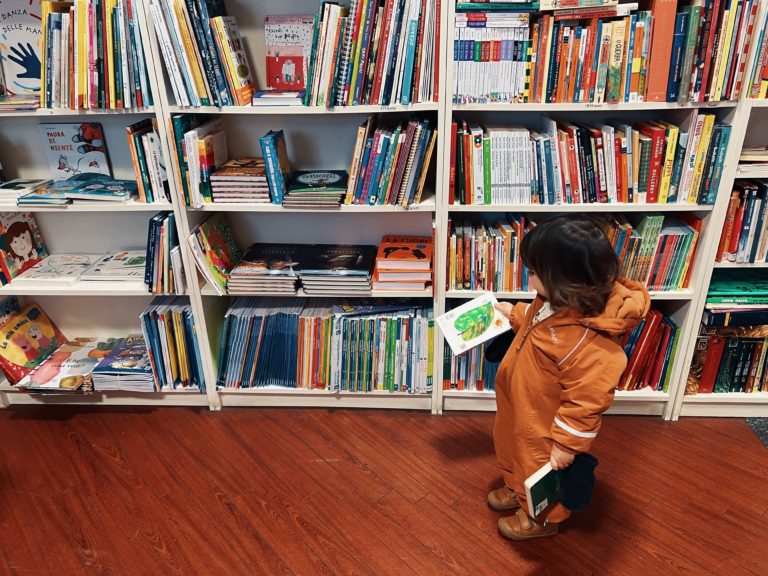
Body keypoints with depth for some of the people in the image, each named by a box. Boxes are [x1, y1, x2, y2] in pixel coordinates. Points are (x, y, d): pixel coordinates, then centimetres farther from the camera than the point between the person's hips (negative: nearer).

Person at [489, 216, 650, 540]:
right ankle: (518, 490, 60)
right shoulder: (558, 302, -15)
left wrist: (566, 445, -24)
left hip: (545, 428, -8)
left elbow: (587, 401, -32)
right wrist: (512, 314, 18)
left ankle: (541, 519, 50)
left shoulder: (588, 342, -41)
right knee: (517, 454, 32)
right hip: (523, 410, 8)